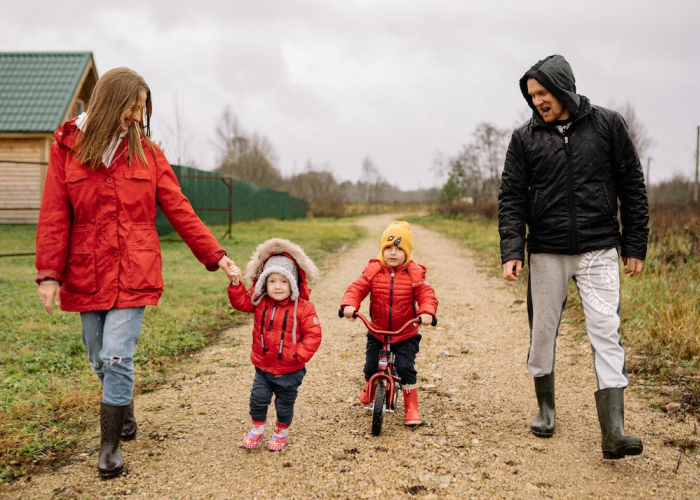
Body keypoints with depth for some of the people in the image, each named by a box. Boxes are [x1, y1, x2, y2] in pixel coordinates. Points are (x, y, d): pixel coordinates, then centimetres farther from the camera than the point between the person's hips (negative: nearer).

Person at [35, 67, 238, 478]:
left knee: (118, 357, -8)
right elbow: (54, 217, -1)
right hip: (87, 275, 1)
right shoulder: (68, 149, 1)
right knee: (101, 360, 12)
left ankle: (111, 445, 8)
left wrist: (214, 255, -2)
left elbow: (179, 210, 2)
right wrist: (49, 273, -7)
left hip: (134, 273, -1)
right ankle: (126, 415, 39)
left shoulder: (148, 152, 2)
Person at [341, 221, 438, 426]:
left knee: (406, 367, -11)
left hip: (406, 334, -2)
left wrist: (427, 311, -36)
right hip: (377, 332, 2)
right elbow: (357, 288, -13)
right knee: (371, 366, 4)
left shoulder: (414, 273, -9)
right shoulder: (373, 270, -6)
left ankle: (411, 407, 6)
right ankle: (369, 385, 42)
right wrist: (349, 304, -33)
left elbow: (427, 295, -15)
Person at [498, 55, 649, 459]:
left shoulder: (607, 124, 1)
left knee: (606, 332, -9)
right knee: (543, 333, 8)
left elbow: (633, 187, 4)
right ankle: (546, 409, 28)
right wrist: (512, 250, -10)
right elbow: (512, 198, 2)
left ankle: (614, 431, -10)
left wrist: (635, 245, 2)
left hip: (599, 251, -1)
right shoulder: (525, 138, 3)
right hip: (546, 254, 2)